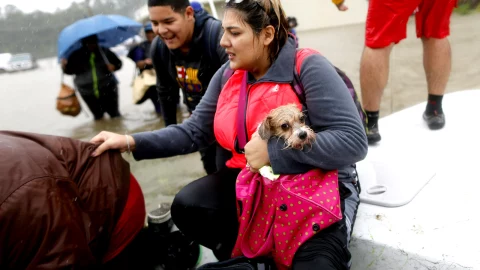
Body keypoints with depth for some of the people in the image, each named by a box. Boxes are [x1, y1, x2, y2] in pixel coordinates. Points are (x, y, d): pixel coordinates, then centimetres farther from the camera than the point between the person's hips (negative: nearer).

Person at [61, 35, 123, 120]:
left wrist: (114, 66, -15)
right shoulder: (77, 55, 1)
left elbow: (118, 63, 7)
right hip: (88, 92, 1)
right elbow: (70, 70, 1)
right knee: (98, 116, 10)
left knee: (114, 114, 4)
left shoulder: (105, 51, 1)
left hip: (108, 89, -1)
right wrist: (65, 66, -21)